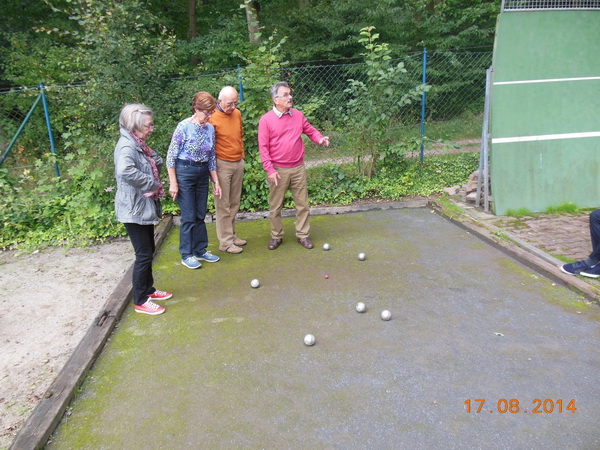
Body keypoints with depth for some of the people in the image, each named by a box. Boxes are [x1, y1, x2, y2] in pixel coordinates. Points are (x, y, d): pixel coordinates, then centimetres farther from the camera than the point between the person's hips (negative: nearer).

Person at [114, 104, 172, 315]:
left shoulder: (138, 145, 9)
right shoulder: (127, 146, -20)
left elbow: (157, 162, 18)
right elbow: (125, 171, -39)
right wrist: (153, 184, -27)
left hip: (145, 208, 10)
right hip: (134, 210, -10)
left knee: (148, 251, 19)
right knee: (144, 255, -2)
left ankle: (148, 290, 35)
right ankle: (140, 302, 12)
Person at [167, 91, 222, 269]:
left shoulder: (210, 128, 4)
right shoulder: (184, 126, -14)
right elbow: (171, 155, -12)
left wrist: (216, 182, 10)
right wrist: (173, 183, -14)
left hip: (203, 173, 6)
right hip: (184, 172, -6)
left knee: (200, 215, 12)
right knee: (189, 216, -1)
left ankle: (200, 250, 26)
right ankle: (186, 255, 14)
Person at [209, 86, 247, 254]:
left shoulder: (237, 114, 7)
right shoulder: (212, 118, -13)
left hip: (238, 163, 7)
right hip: (222, 164, -7)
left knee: (234, 203, 13)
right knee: (223, 205, 0)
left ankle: (232, 235, 24)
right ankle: (225, 242, 8)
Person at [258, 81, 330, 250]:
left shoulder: (298, 115, 4)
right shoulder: (266, 120, -7)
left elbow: (311, 130, 15)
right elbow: (263, 146, -8)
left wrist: (320, 139, -8)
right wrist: (269, 169, -13)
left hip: (298, 168, 3)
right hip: (278, 171, -3)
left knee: (302, 204, 8)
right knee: (275, 206, 7)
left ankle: (303, 235, 21)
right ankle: (276, 236, 23)